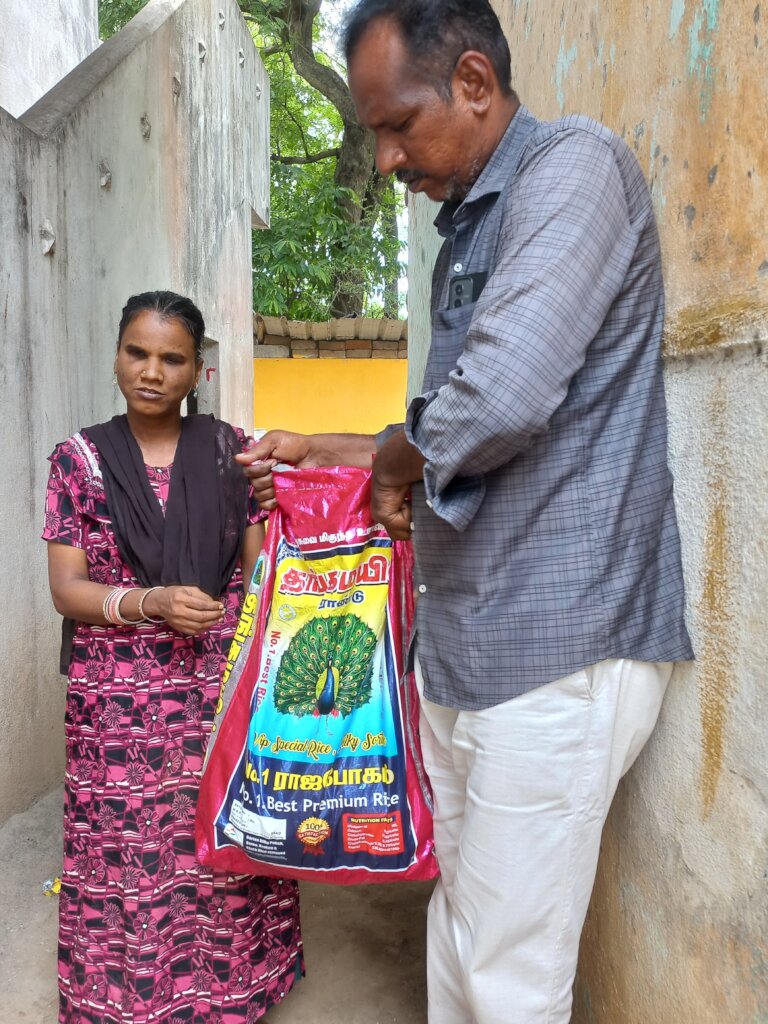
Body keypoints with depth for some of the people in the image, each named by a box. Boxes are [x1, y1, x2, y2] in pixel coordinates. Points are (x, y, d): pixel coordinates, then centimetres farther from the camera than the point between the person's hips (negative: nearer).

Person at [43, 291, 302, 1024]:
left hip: (221, 686, 1)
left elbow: (260, 569, 5)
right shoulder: (80, 458, 2)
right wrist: (149, 603, -17)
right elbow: (65, 589, -1)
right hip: (119, 696, 0)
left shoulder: (230, 450, 3)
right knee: (129, 854, 4)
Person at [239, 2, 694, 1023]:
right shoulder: (468, 228, 18)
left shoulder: (574, 166, -10)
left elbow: (503, 396, -26)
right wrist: (327, 453, 15)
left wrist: (393, 465, -7)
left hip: (557, 645, -9)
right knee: (455, 936, 21)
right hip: (463, 642, 9)